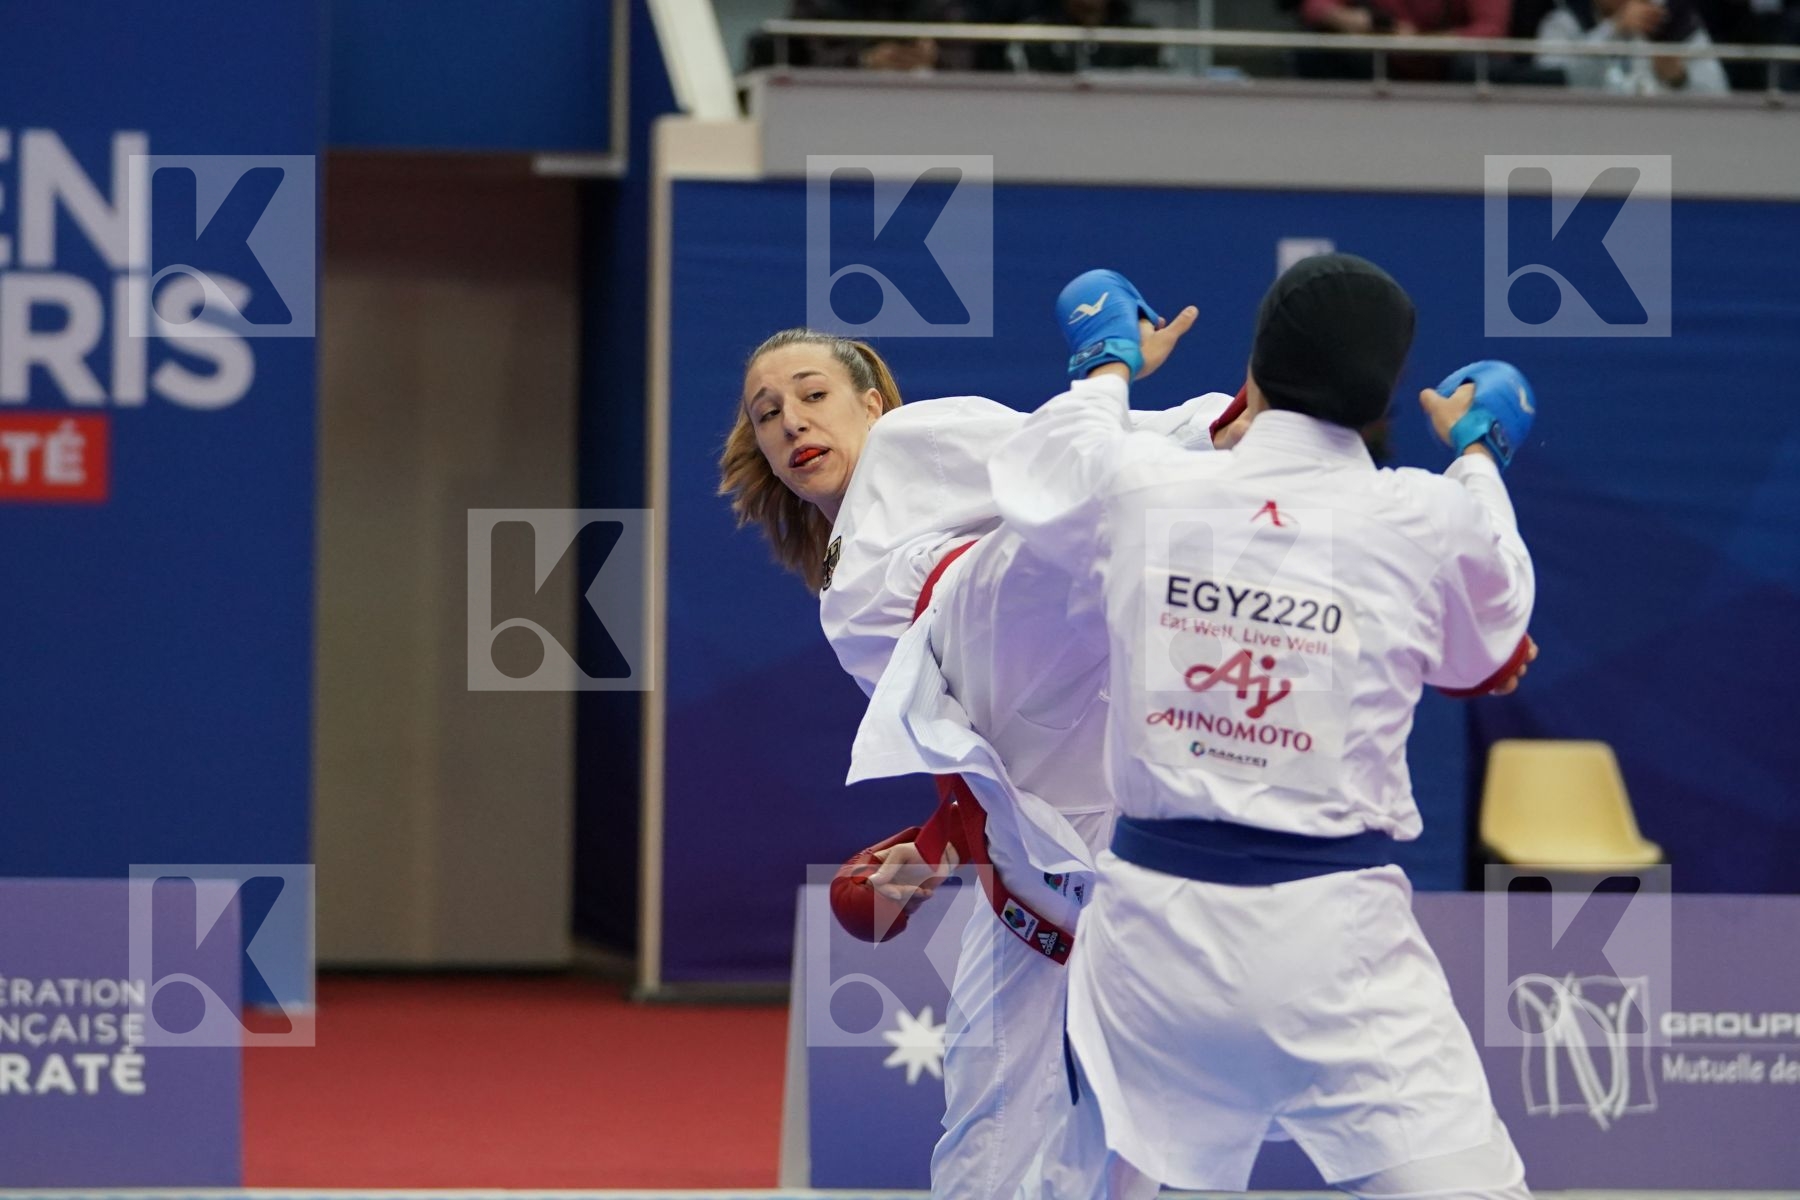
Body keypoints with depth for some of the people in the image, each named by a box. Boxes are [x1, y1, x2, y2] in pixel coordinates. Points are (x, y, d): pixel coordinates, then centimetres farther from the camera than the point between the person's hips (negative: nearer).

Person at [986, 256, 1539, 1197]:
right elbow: (1485, 647, 17)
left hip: (1154, 908, 3)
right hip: (1331, 931, -3)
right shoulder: (1433, 520, -6)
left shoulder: (1138, 489, -2)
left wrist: (1108, 369, 41)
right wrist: (1477, 459, 32)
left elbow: (1035, 474, 22)